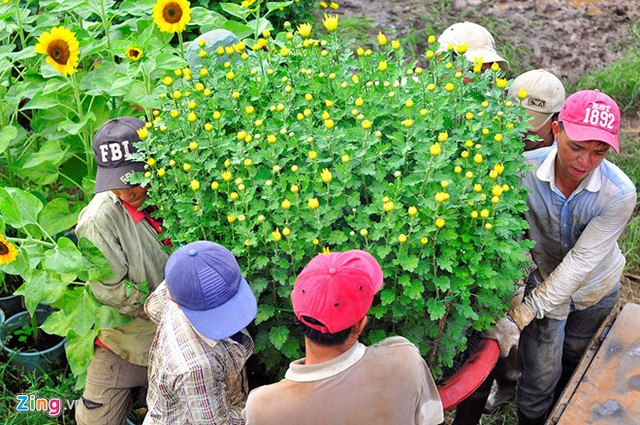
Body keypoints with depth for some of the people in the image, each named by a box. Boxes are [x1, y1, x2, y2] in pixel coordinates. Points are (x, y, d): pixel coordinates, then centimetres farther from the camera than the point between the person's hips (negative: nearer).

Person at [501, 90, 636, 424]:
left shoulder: (619, 193, -30)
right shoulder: (524, 170, -29)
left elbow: (581, 262, -28)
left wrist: (526, 312, -30)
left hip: (596, 288, 1)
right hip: (545, 279, -1)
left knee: (574, 362, 24)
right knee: (539, 379, 1)